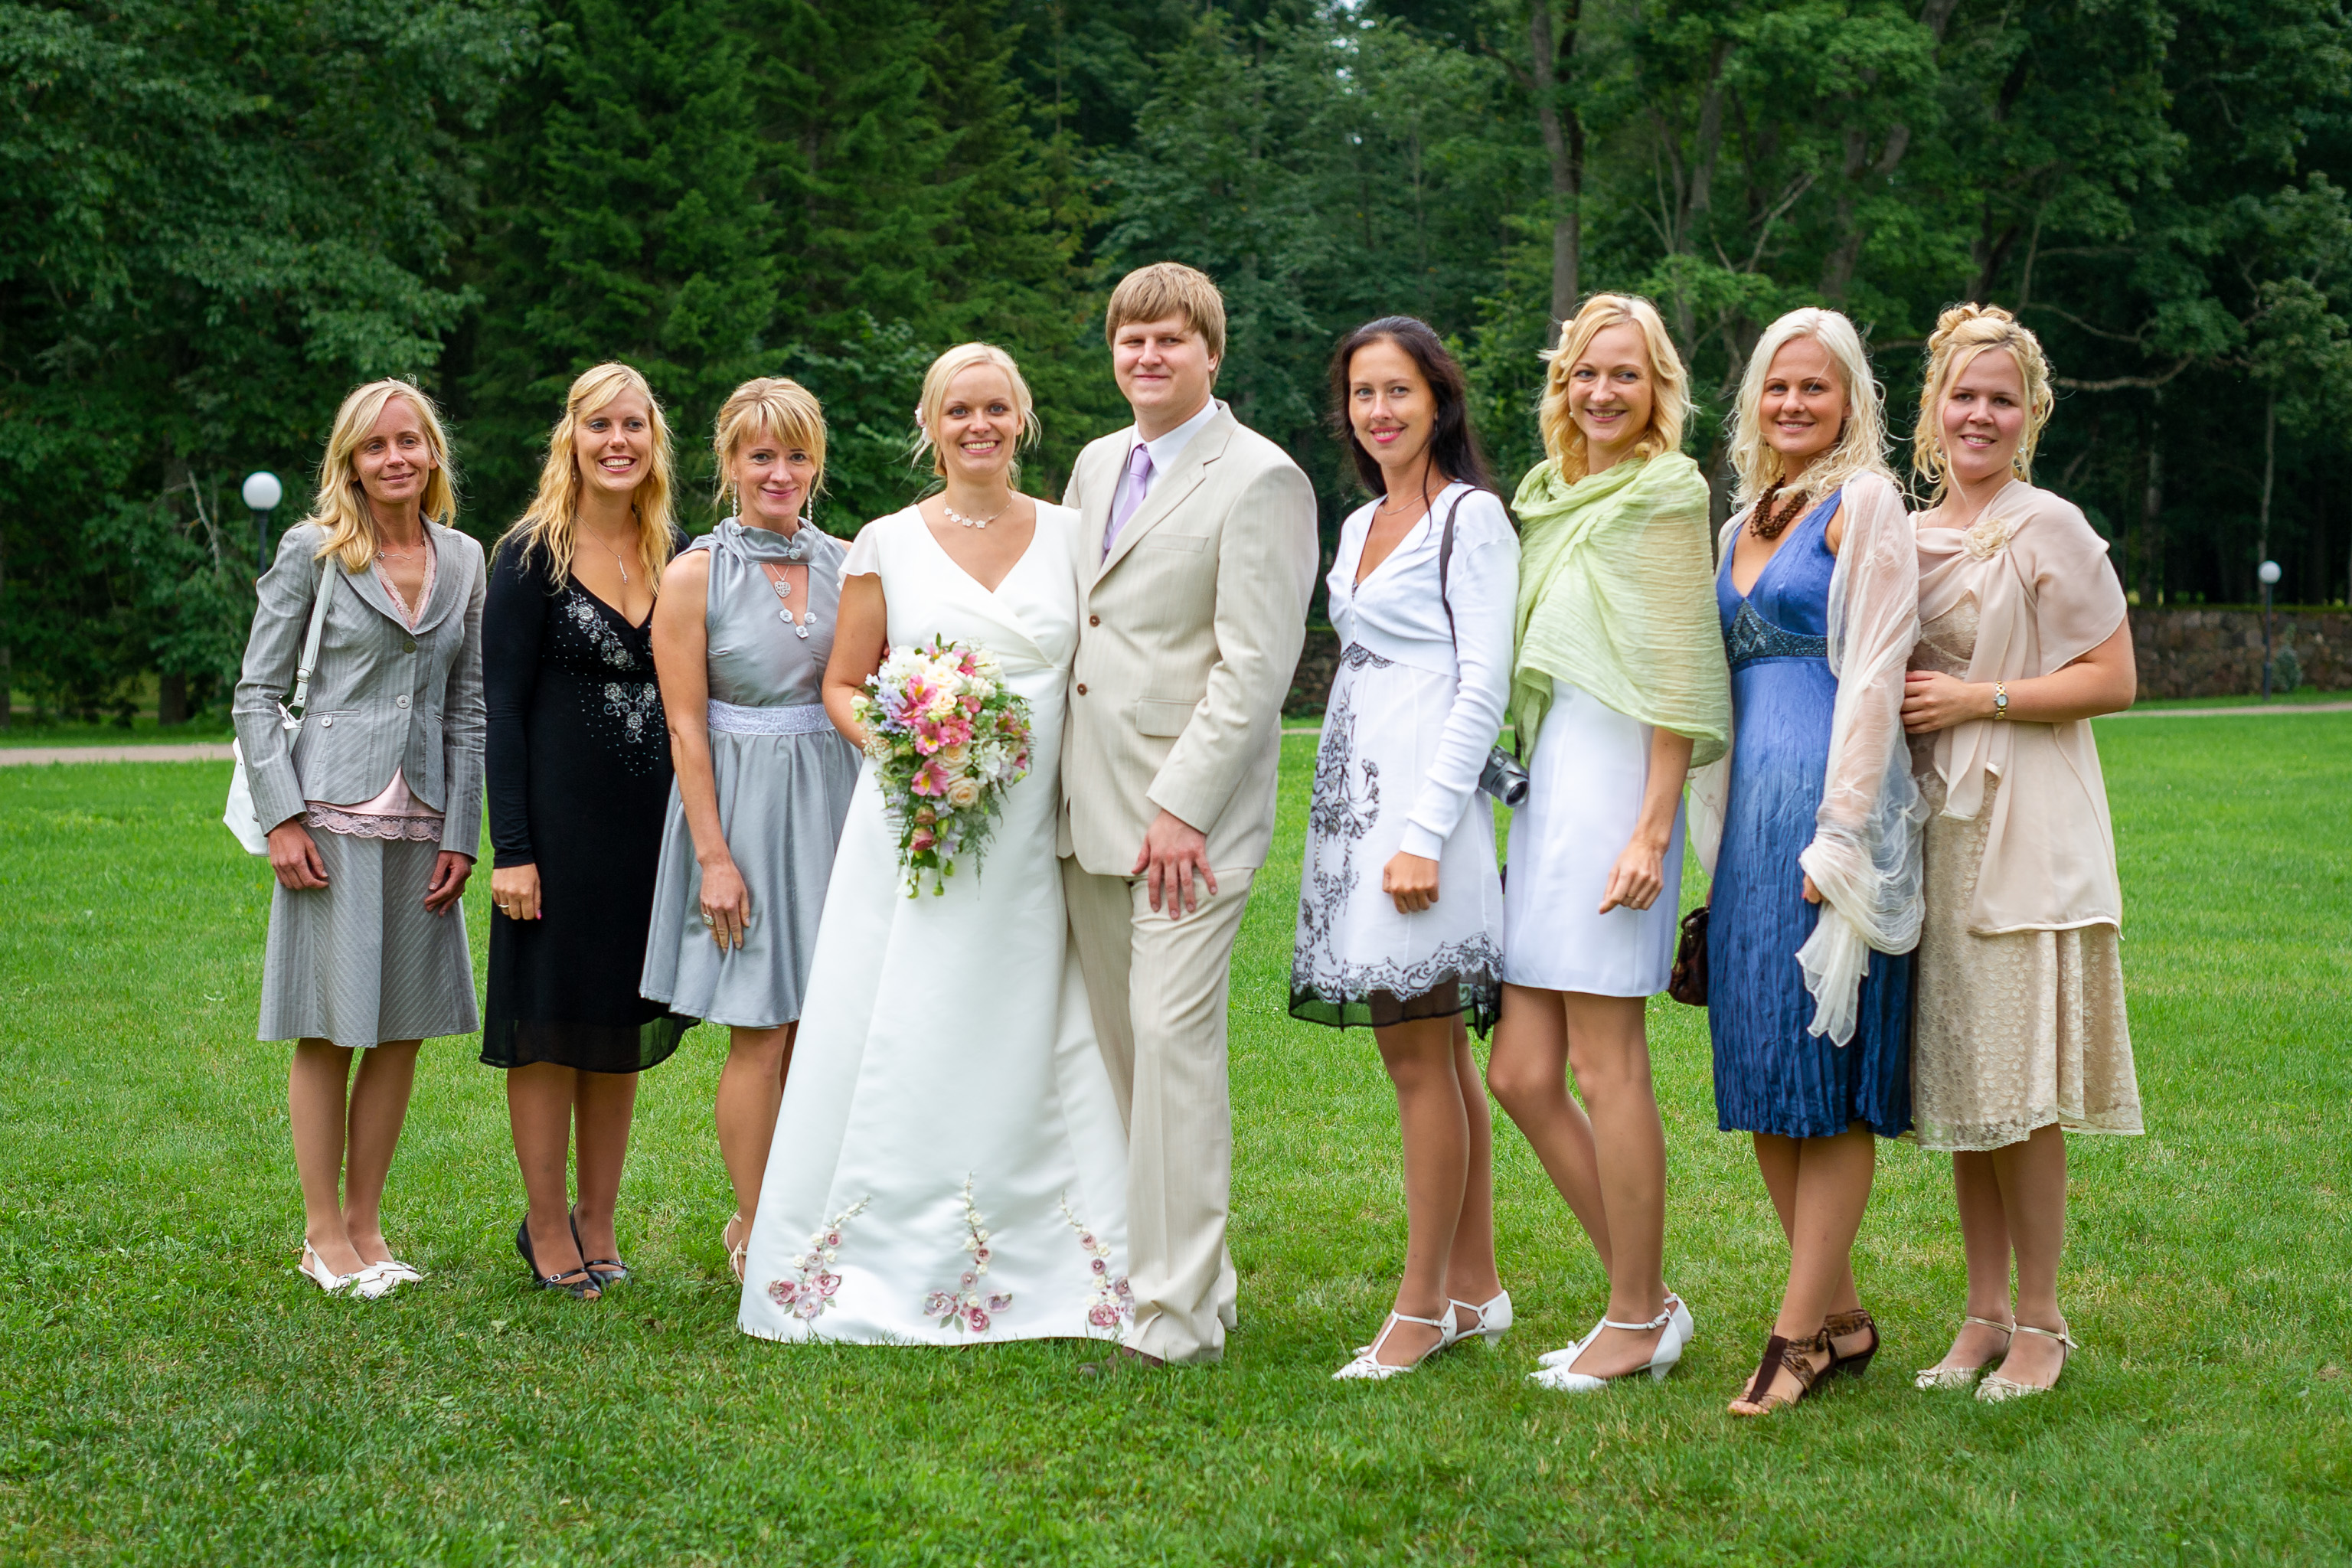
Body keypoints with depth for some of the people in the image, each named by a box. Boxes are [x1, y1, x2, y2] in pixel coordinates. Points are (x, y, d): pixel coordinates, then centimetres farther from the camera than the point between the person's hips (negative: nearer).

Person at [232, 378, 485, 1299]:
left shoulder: (464, 560, 10)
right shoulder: (312, 552, -1)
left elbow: (466, 707, 11)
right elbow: (257, 694, -1)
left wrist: (461, 835, 4)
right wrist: (282, 818, -11)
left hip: (421, 821, 4)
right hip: (332, 814, -4)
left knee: (403, 1029, 7)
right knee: (329, 1029, 0)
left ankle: (366, 1225, 18)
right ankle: (324, 1237, 9)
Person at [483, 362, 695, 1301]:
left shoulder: (678, 556, 8)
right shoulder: (531, 556, -6)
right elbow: (501, 708, -8)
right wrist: (511, 849, -14)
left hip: (651, 818, 5)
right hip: (559, 814, -5)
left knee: (622, 1024, 11)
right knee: (550, 1021, 2)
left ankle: (598, 1225, 22)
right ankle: (547, 1229, 13)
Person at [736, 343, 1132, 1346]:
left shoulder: (1071, 538, 8)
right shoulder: (887, 545, 5)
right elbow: (842, 686, 9)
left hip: (1030, 840, 1)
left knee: (1024, 1055, 1)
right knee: (895, 1046, -2)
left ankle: (1037, 1269, 10)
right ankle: (877, 1267, 6)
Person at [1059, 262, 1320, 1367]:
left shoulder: (1259, 480, -7)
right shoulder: (1096, 465, 17)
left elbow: (1255, 667, -13)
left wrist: (1180, 807, -17)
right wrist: (1058, 782, 14)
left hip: (1189, 814, -7)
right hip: (1089, 810, 7)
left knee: (1174, 1038, -11)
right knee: (1123, 1047, 9)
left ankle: (1178, 1315, -6)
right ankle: (1190, 1268, 20)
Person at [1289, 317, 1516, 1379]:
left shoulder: (1470, 517, -7)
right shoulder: (1359, 527, 18)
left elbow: (1483, 688, -13)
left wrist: (1424, 834, -18)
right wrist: (1341, 818, 15)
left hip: (1422, 798, -8)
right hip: (1356, 794, 8)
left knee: (1421, 1059, -6)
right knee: (1434, 1052, 10)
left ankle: (1424, 1307, 0)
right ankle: (1475, 1289, 16)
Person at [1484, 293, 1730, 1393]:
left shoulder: (1665, 490, -4)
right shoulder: (1549, 493, 19)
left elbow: (1677, 672, -10)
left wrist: (1652, 828, -16)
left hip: (1613, 776, -8)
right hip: (1545, 780, 8)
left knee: (1604, 1064, -4)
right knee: (1519, 1072, 5)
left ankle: (1638, 1323, 7)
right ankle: (1647, 1297, 16)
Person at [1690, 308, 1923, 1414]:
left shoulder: (1863, 502, -4)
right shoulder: (1747, 521, 19)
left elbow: (1872, 676, -11)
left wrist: (1839, 834, -17)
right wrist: (1720, 837, 17)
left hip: (1829, 802, -8)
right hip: (1748, 808, 8)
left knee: (1826, 1077, -5)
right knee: (1758, 1077, 7)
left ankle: (1800, 1331, -2)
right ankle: (1842, 1314, 16)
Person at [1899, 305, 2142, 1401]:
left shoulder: (2048, 529, -4)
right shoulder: (1911, 536, 14)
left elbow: (2114, 680, -8)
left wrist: (1979, 700, -13)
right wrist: (1900, 704, 5)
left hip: (2026, 829, -6)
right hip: (1934, 828, 6)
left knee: (2019, 1091, -6)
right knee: (1955, 1084, 7)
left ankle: (2040, 1321, 4)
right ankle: (1985, 1313, 16)